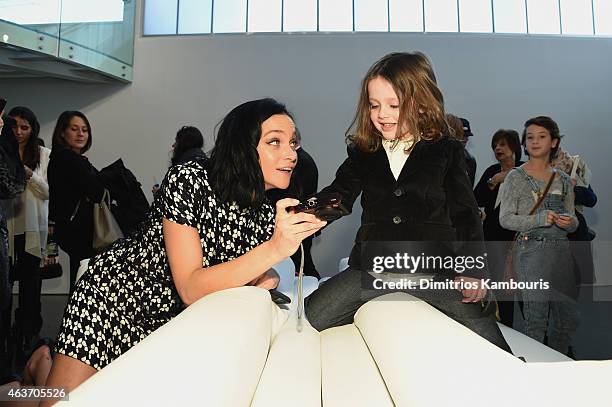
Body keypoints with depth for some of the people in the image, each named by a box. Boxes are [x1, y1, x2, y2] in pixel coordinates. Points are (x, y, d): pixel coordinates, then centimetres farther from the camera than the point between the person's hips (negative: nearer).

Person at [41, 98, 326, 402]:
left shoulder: (266, 217, -10)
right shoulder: (188, 180, -26)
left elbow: (255, 279, 2)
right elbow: (191, 289, -31)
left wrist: (267, 281, -21)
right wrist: (273, 250, -40)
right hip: (114, 291, -5)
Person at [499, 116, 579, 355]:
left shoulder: (563, 180, 13)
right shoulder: (516, 177, -1)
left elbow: (573, 222, 17)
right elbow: (505, 219, -8)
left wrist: (569, 222, -6)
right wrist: (541, 219, -18)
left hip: (561, 250, 6)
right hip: (531, 251, -5)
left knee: (569, 318, 12)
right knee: (537, 320, -5)